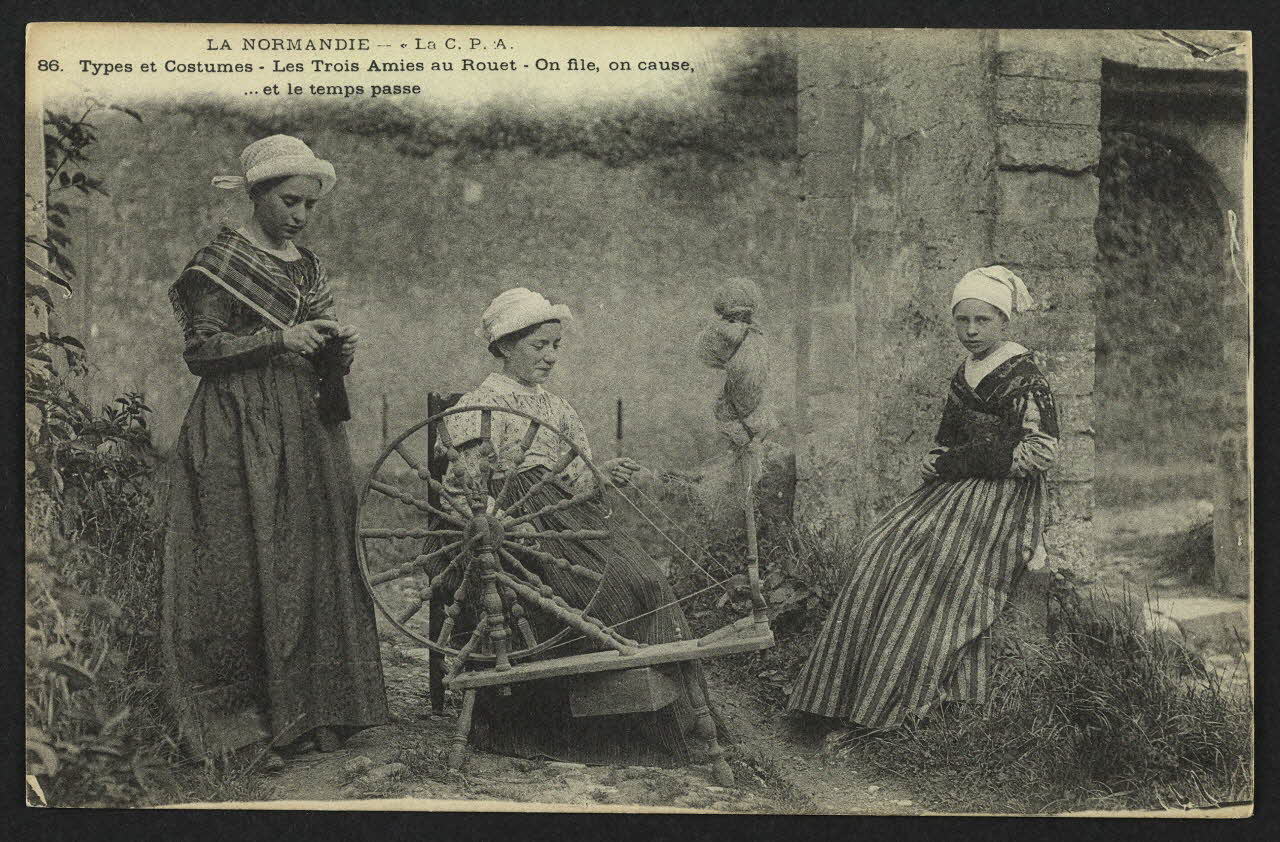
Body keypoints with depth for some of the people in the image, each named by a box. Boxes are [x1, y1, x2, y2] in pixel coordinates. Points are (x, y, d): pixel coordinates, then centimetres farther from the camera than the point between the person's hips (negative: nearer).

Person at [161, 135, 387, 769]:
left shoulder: (307, 266, 16)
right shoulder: (220, 261, -2)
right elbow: (199, 350, -10)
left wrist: (341, 350, -3)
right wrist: (277, 340, -19)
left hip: (308, 434, 6)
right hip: (240, 439, -6)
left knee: (316, 568, 3)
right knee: (244, 572, -7)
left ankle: (309, 713, 9)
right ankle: (238, 724, -1)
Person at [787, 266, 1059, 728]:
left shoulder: (1024, 378, -10)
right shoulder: (965, 374, 16)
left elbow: (1036, 455, -16)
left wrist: (949, 463, -11)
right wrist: (939, 461, 1)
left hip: (1003, 498, -8)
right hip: (959, 488, 8)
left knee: (928, 564, -26)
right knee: (879, 554, -12)